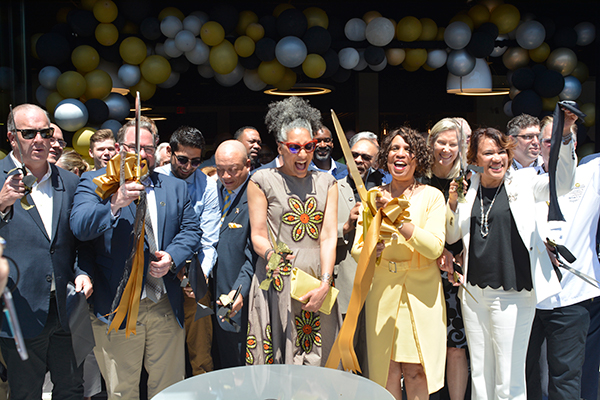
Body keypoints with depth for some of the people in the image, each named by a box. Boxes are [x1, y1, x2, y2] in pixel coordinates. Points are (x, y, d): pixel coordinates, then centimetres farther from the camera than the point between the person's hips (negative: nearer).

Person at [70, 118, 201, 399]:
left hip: (166, 306, 3)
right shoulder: (94, 182, 1)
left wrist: (172, 257, -11)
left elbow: (191, 230, 8)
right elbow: (79, 227, -14)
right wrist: (115, 204, -32)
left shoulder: (175, 187, 13)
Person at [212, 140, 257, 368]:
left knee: (243, 369, 8)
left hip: (241, 305, -6)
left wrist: (240, 290, -27)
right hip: (215, 299, 6)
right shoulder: (214, 192, 7)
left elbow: (255, 254, -17)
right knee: (222, 368, 20)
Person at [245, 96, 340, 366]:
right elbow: (258, 235, 1)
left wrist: (325, 284, -8)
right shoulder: (262, 180, 4)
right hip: (277, 284, -3)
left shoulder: (326, 183, 12)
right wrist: (272, 255, -21)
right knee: (277, 359, 0)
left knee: (319, 359, 6)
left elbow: (329, 237, 4)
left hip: (318, 285, 3)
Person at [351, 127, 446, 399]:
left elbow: (435, 247, -12)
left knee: (416, 372, 1)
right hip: (382, 291, 2)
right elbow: (357, 249, 2)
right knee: (387, 370, 4)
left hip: (421, 292, -1)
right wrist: (372, 249, -20)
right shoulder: (373, 197, 6)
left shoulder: (431, 196, 1)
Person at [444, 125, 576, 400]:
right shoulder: (468, 188, 7)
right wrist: (453, 203, -5)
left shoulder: (522, 182, 0)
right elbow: (452, 237, 12)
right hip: (474, 293, 4)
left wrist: (564, 138, -28)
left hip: (512, 295, -3)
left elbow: (562, 184, -17)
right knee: (479, 375, 15)